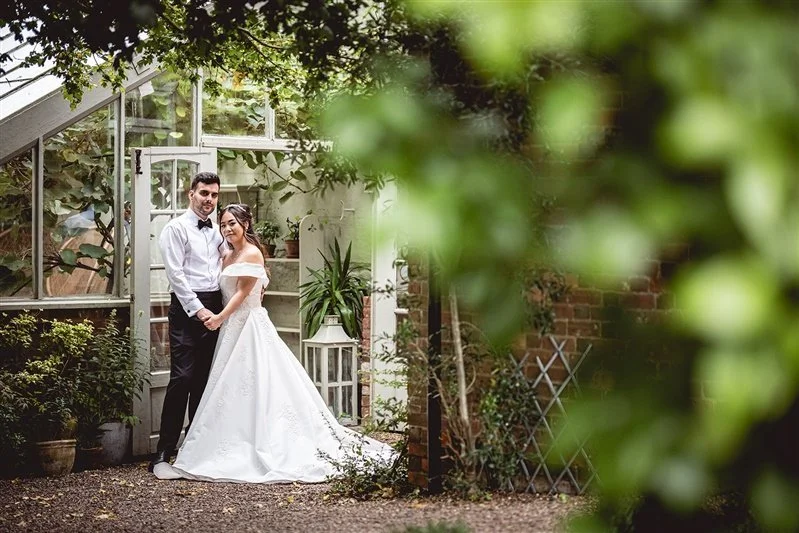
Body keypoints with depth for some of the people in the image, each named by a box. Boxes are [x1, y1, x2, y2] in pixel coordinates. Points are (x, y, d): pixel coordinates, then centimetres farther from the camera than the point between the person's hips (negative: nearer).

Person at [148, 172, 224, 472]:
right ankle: (164, 450, -9)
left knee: (205, 379, 9)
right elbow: (176, 274, -10)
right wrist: (198, 310, -15)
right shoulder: (176, 229, -3)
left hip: (214, 308, 6)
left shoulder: (216, 231, 17)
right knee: (182, 377, -12)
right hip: (188, 308, -6)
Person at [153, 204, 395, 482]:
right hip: (233, 327, 9)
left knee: (253, 387, -8)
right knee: (233, 389, 8)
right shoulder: (227, 255, 15)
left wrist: (220, 317, -21)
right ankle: (235, 449, 12)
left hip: (250, 326, -9)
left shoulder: (251, 253, -9)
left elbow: (242, 292, -16)